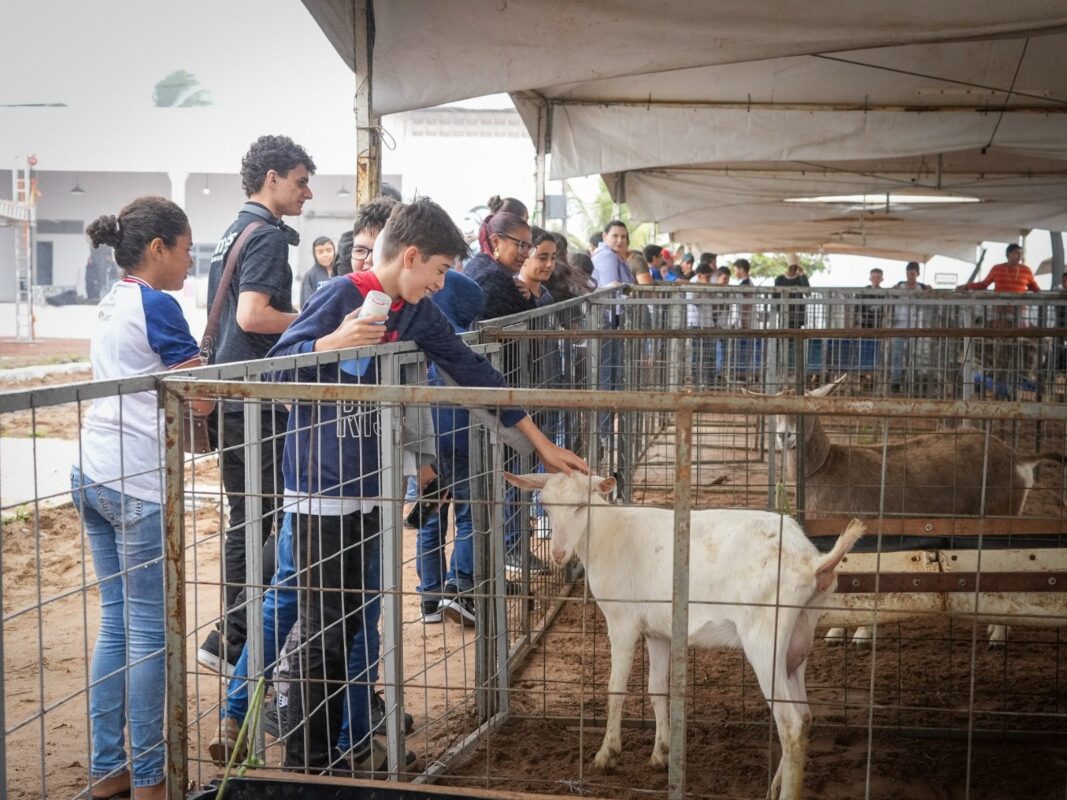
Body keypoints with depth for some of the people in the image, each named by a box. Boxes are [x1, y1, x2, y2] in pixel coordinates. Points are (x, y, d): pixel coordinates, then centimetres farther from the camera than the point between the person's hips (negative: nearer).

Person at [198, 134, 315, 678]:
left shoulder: (232, 233, 18)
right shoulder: (267, 235, -11)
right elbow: (252, 315, -22)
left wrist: (307, 322, 21)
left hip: (228, 396, 10)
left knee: (247, 523, 14)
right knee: (284, 522, -4)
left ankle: (234, 642, 20)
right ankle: (230, 642, -2)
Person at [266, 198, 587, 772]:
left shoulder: (417, 313, 5)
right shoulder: (340, 297, -14)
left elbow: (473, 371, 8)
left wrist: (543, 445, 10)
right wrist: (332, 343, -31)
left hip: (371, 487, 7)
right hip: (321, 489, -7)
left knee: (358, 622, 13)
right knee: (323, 632, -2)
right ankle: (307, 763, 10)